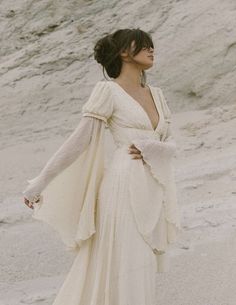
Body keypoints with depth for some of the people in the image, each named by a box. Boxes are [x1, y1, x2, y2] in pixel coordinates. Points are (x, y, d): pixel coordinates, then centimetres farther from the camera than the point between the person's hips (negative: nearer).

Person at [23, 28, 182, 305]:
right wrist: (40, 182, -8)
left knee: (140, 271, 13)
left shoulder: (156, 94, 16)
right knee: (123, 272, -3)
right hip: (125, 189, -7)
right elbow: (78, 140, -6)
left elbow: (171, 145, 12)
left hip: (153, 194, 7)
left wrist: (149, 148, -10)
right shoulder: (108, 90, -4)